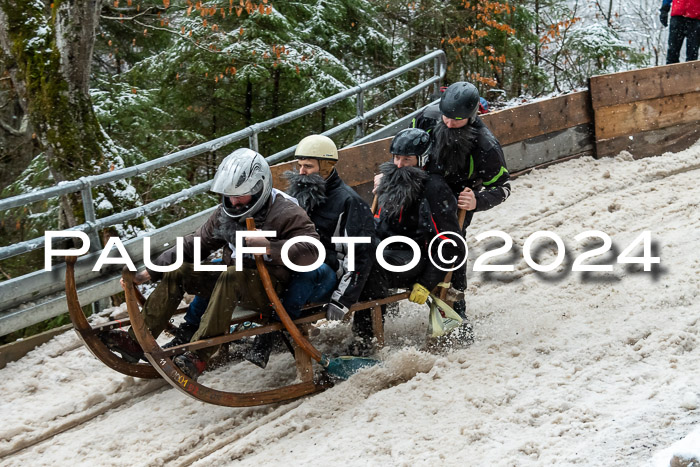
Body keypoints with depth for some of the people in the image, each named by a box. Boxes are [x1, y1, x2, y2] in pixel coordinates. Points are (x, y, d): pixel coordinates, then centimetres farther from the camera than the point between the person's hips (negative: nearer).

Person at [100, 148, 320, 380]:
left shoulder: (286, 213, -13)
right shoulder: (226, 213, 7)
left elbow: (312, 251, -25)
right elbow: (196, 244, 13)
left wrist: (271, 247, -38)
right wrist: (151, 271, 6)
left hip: (270, 291, -7)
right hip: (232, 283, 7)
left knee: (232, 275, -37)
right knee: (177, 272, -6)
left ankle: (198, 355, -44)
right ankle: (135, 341, -11)